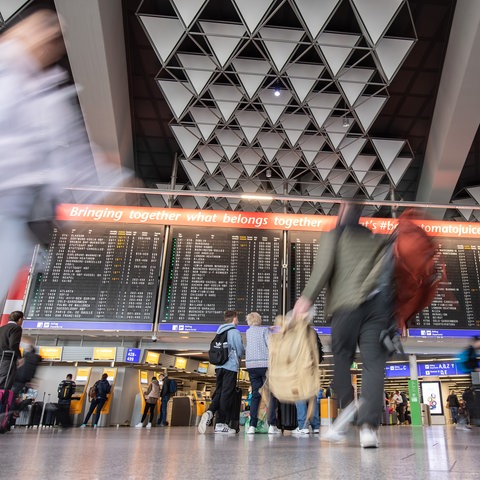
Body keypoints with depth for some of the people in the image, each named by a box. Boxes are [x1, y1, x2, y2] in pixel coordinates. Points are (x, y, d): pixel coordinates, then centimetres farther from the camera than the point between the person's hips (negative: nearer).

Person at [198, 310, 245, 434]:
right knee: (227, 395, -2)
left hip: (219, 367, 6)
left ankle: (209, 412, -14)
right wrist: (241, 355, 16)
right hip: (231, 367, -6)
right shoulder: (235, 332, -5)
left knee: (219, 393, 11)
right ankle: (221, 424, 0)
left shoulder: (219, 332, 16)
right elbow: (240, 350, -6)